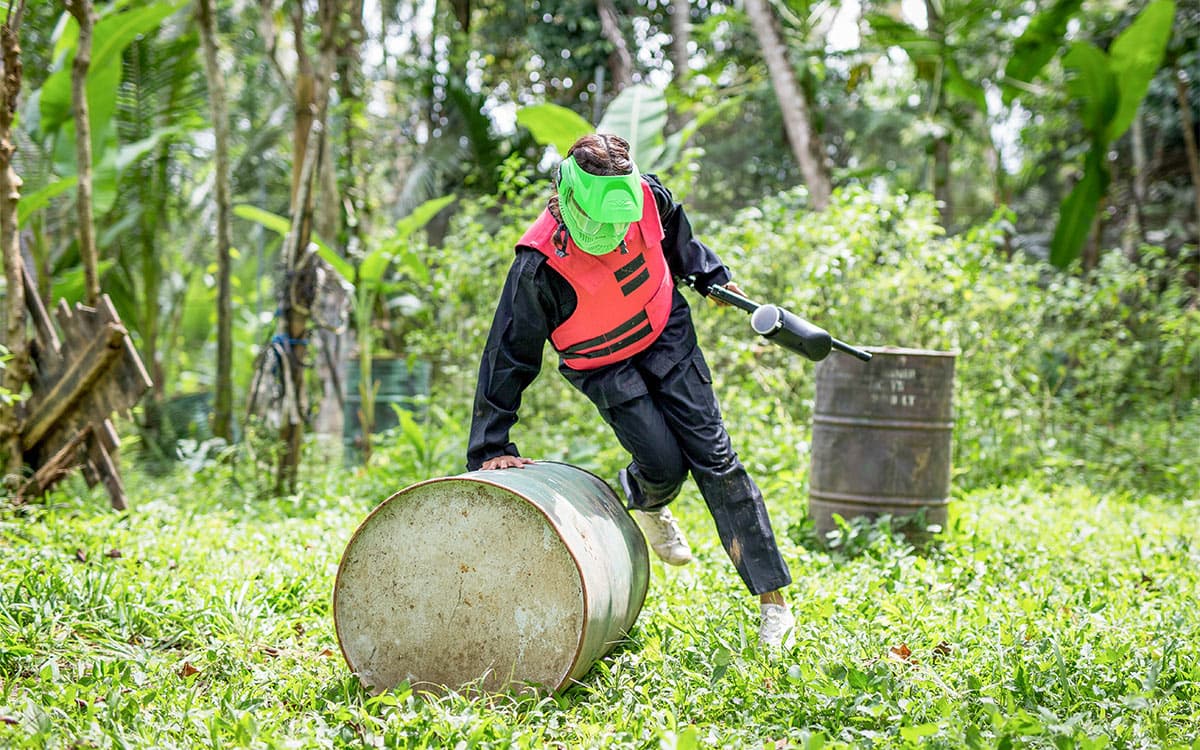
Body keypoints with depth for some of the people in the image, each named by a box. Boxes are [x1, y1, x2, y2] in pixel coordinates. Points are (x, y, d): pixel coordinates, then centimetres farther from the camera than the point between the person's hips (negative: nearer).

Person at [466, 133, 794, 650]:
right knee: (663, 463, -16)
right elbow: (509, 356, -24)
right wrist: (490, 448, -22)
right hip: (604, 366, -3)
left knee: (714, 458, -4)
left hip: (666, 337, 3)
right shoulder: (540, 267, -32)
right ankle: (644, 500, 28)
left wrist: (710, 275, 14)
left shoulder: (646, 196, -22)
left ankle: (772, 600, 1)